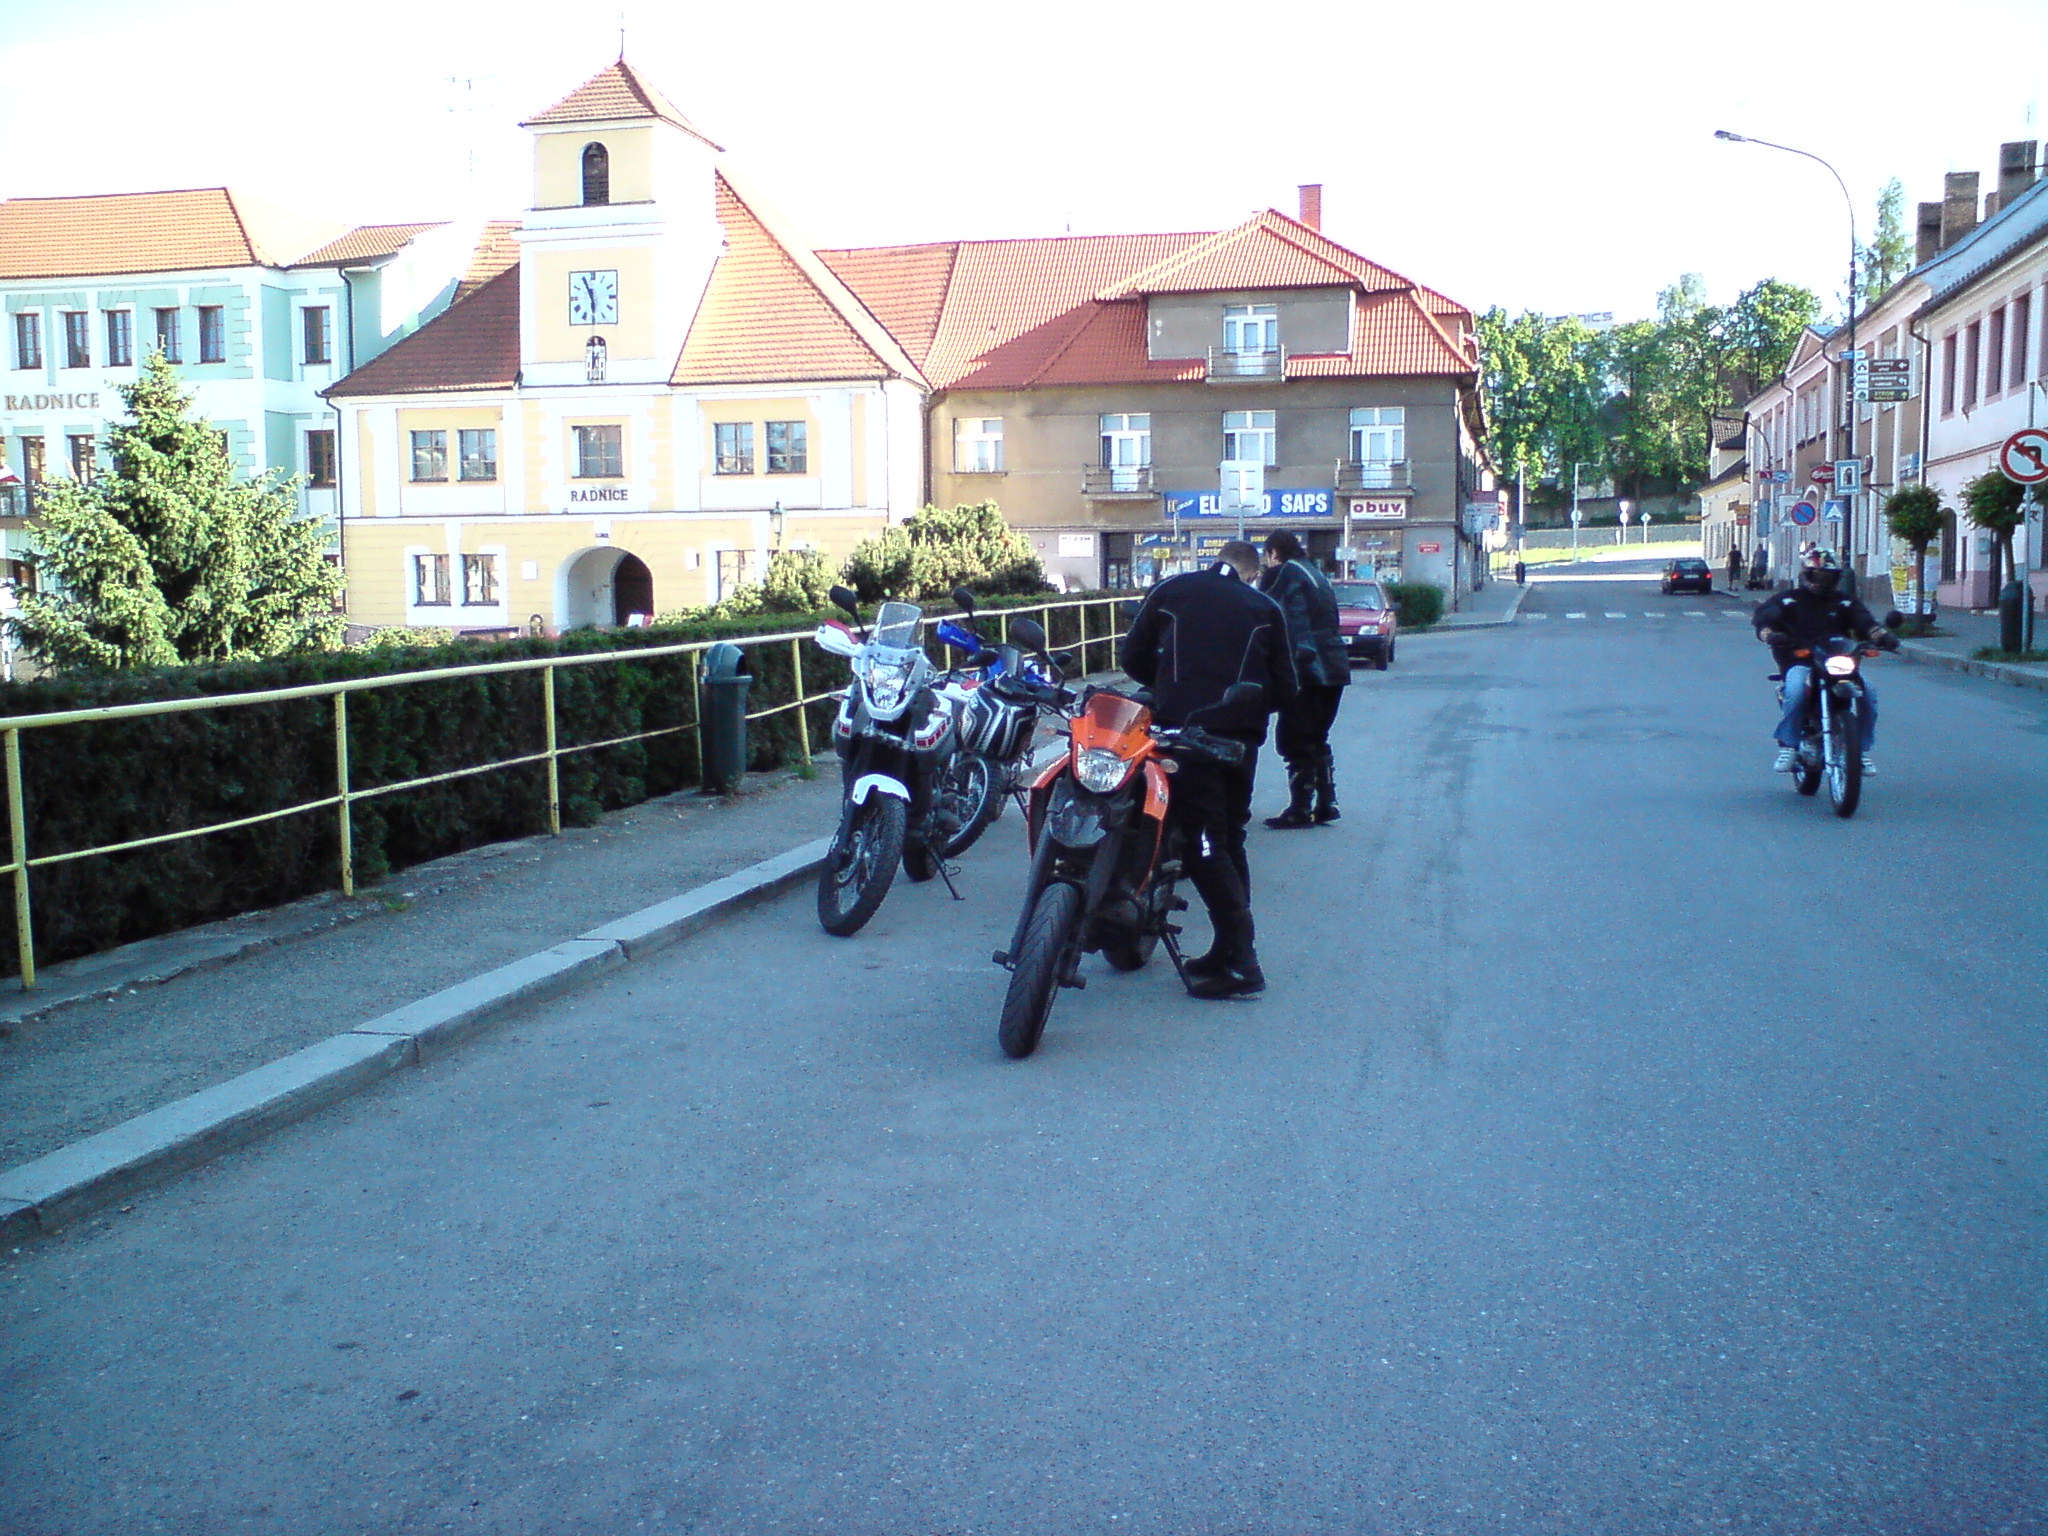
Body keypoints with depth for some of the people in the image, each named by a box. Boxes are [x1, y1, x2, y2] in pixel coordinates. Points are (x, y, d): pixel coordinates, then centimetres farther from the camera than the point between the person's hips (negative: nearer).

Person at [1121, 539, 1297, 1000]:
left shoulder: (1171, 591, 11)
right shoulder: (1265, 608, 13)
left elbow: (1133, 657, 12)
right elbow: (1285, 690, 10)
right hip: (1241, 736, 3)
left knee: (1204, 845, -4)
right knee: (1229, 841, 16)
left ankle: (1240, 962, -9)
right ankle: (1232, 951, 19)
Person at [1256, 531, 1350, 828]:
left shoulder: (1285, 572, -5)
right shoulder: (1317, 575, 20)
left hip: (1307, 669, -9)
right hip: (1335, 667, 9)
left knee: (1295, 741, -4)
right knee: (1316, 739, 17)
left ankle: (1300, 809, -4)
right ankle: (1326, 803, 17)